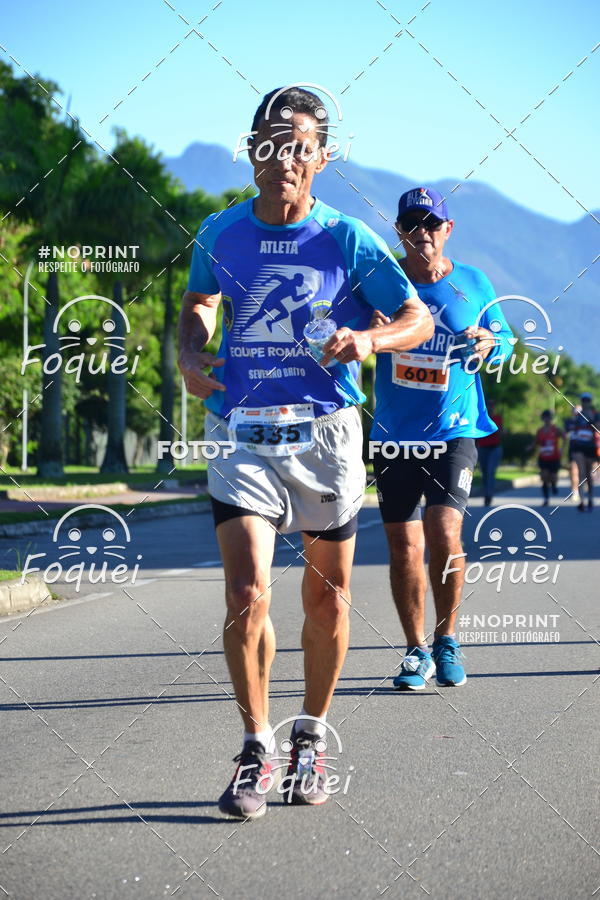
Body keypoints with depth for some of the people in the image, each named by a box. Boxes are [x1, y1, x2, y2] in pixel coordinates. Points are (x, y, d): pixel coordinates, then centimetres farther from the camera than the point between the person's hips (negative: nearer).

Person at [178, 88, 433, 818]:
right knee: (247, 596, -13)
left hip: (325, 437, 0)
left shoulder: (347, 239, -4)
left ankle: (311, 739, 29)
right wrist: (190, 355, 1)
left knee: (327, 598, 10)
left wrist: (369, 339, -20)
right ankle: (255, 747, 4)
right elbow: (198, 303, 21)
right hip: (241, 439, 0)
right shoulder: (220, 234, 3)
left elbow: (419, 320, 0)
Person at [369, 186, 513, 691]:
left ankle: (447, 641, 5)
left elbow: (505, 340, 14)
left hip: (454, 431, -1)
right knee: (404, 545, 4)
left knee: (444, 532, -16)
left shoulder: (473, 285, 2)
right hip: (393, 435, 1)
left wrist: (489, 344, -10)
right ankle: (417, 651, 19)